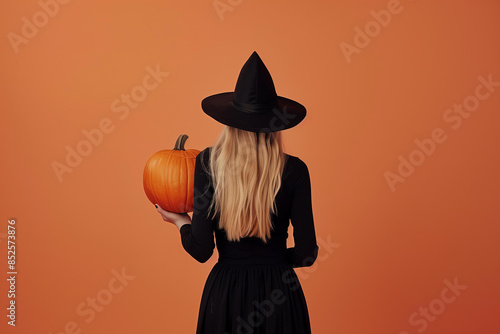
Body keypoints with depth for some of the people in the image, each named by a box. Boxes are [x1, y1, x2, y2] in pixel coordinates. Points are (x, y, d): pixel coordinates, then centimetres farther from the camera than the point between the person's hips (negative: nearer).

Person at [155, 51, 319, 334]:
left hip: (226, 291, 0)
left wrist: (181, 222, 9)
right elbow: (307, 253, -9)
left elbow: (201, 250, -11)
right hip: (279, 294, 0)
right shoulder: (294, 170, -11)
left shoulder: (208, 163, -11)